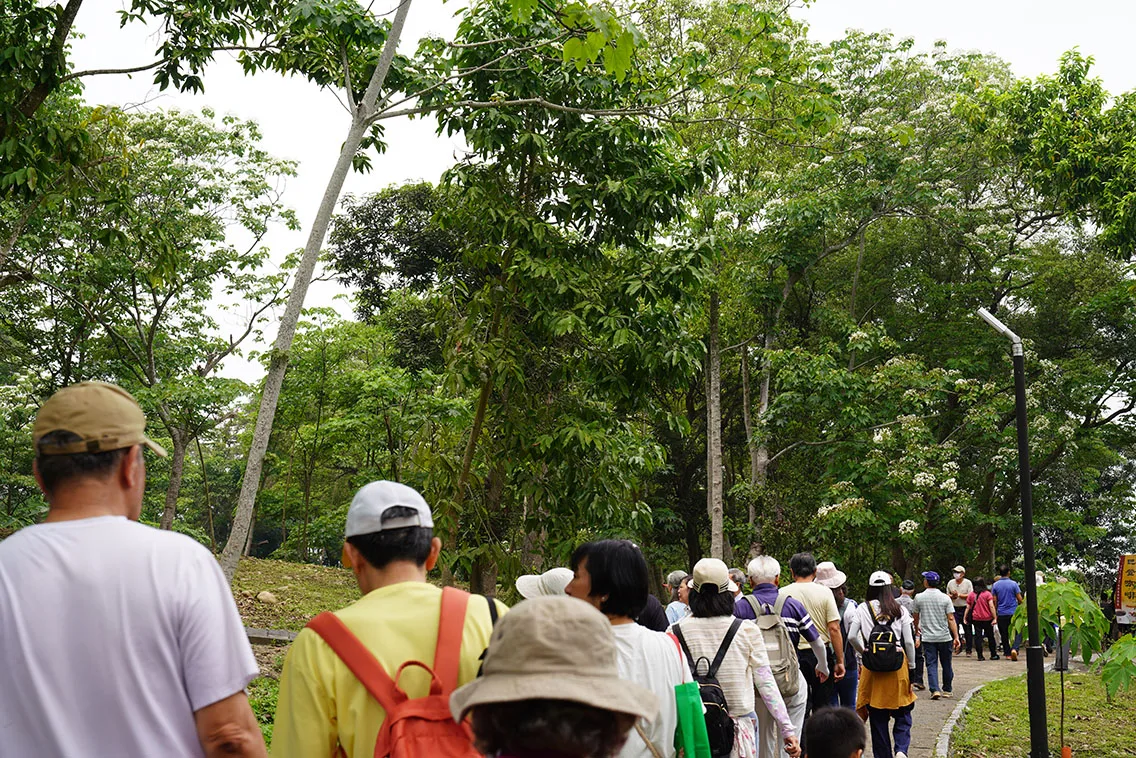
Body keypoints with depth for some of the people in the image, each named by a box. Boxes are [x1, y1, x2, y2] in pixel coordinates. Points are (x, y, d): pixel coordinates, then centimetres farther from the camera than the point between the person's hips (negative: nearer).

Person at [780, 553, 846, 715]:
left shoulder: (783, 594, -3)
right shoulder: (824, 592, -3)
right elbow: (834, 629, -6)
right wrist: (840, 662, 0)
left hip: (794, 655, 0)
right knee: (822, 708, 10)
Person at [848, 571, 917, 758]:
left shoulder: (863, 609, 0)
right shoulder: (899, 610, 1)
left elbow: (852, 637, -7)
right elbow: (909, 642, 0)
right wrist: (911, 667, 10)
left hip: (873, 666, 0)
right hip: (898, 664, 0)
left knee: (878, 717, 10)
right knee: (903, 713, 10)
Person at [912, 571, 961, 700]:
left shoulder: (919, 598, -3)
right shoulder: (945, 598, -4)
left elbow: (916, 617, 9)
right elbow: (951, 619, -8)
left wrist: (916, 629, 29)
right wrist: (956, 637, -5)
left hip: (928, 637, -1)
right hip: (944, 637, 1)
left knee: (931, 664, 2)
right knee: (946, 664, 13)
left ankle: (935, 689, -11)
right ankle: (947, 690, 22)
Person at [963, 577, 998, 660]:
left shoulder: (971, 594, 0)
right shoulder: (987, 593, -7)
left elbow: (968, 607, 1)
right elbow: (991, 606, -12)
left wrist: (965, 618, 6)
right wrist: (995, 618, -11)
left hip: (976, 619, 1)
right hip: (987, 619, -1)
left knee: (978, 637, 3)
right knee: (990, 637, 12)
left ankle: (980, 656, -1)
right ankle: (993, 655, 19)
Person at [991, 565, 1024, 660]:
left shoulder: (995, 585, 0)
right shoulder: (1013, 584, -6)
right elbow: (1020, 599, -4)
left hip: (1001, 614, 2)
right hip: (1013, 613, -2)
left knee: (1004, 635, 11)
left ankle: (1007, 653, 14)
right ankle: (1014, 649, -19)